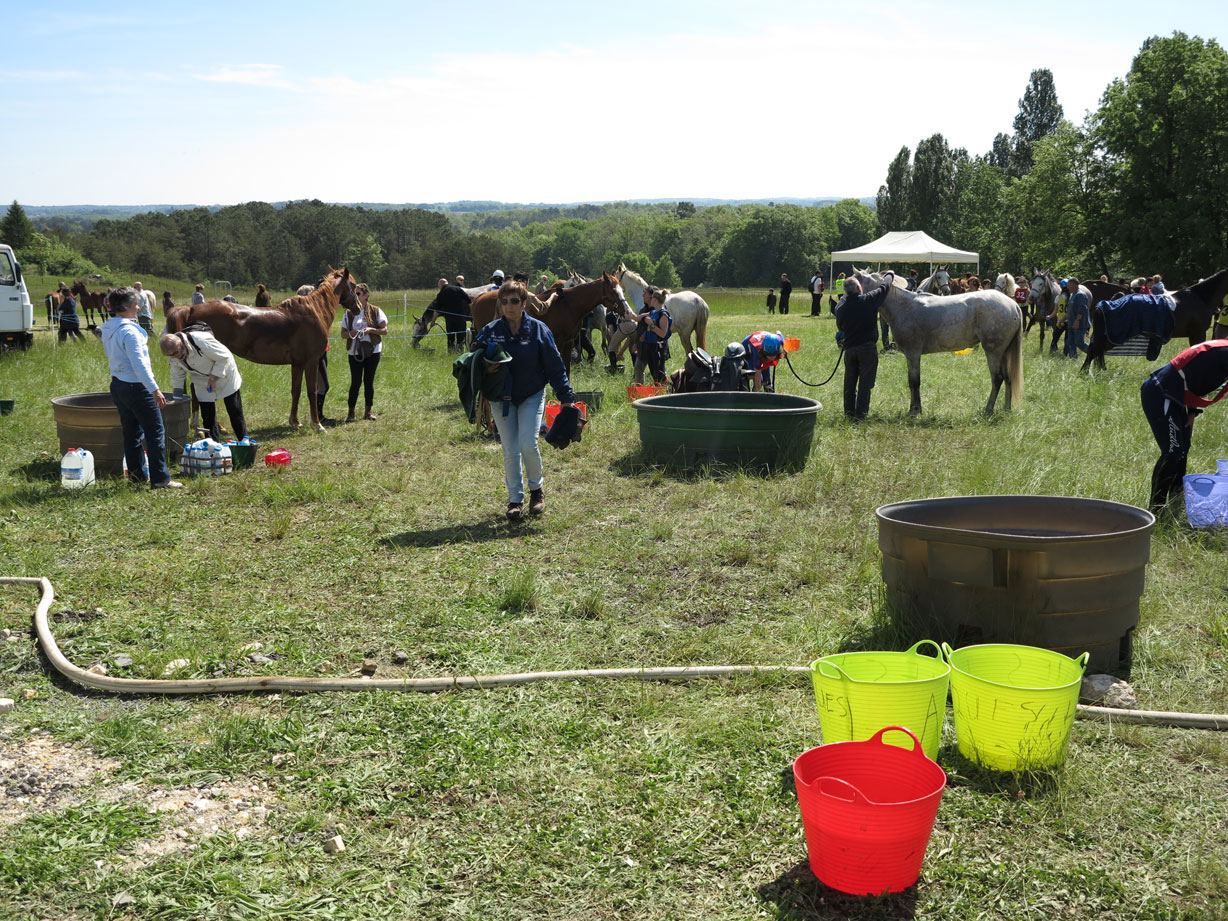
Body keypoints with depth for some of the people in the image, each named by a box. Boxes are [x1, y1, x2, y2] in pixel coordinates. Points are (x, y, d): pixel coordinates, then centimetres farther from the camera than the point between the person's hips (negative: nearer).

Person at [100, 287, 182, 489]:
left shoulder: (107, 330, 8)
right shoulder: (129, 331, -20)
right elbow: (139, 364, -24)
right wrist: (154, 389, -24)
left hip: (117, 385, 9)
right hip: (135, 387, -9)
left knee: (131, 431, 16)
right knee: (156, 431, -2)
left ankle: (136, 473, 21)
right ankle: (160, 478, -1)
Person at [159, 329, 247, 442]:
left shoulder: (201, 340, -34)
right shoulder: (172, 353, -13)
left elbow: (224, 357, -25)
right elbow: (177, 377, 1)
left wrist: (214, 378, -25)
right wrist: (177, 399, -3)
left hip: (224, 376, -5)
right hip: (202, 382, 5)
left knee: (235, 413, 0)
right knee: (208, 416, 1)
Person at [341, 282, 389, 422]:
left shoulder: (375, 311, 0)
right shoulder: (349, 312, 4)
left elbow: (385, 330, -2)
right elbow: (343, 334, 6)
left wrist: (371, 330, -18)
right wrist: (351, 333, -16)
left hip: (373, 350, 0)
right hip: (355, 352, 0)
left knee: (369, 381, 6)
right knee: (355, 382, -4)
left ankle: (368, 410, 18)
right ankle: (351, 412, 4)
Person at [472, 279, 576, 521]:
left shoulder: (539, 330, -6)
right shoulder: (490, 331, -2)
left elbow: (555, 367, -3)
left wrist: (566, 398, -6)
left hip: (532, 396, -2)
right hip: (501, 398, 2)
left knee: (528, 444, -14)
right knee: (510, 451, 4)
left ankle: (537, 487, 13)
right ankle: (515, 499, 18)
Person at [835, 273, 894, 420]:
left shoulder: (841, 306, -1)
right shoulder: (869, 300, -11)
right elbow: (885, 288, 4)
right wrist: (890, 275, 23)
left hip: (849, 348, 4)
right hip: (867, 347, -4)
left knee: (850, 382, 13)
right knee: (865, 383, 0)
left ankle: (849, 413, 17)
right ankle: (860, 414, -3)